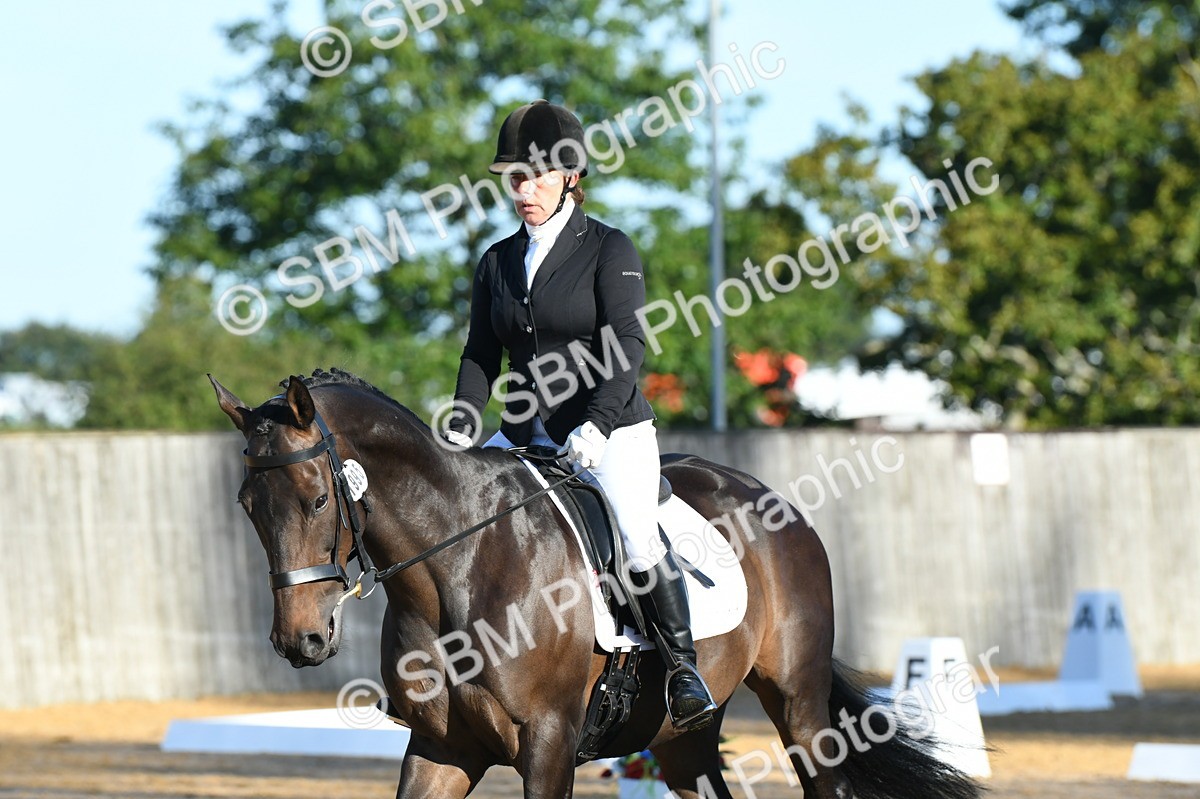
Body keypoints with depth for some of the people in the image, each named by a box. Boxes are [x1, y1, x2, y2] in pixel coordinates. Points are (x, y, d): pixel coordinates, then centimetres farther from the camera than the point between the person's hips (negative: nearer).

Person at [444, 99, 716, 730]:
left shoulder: (609, 249, -4)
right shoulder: (496, 263, 13)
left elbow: (626, 345, -14)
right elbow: (481, 355, 12)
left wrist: (596, 424, -28)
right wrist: (462, 429, -5)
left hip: (612, 431, -6)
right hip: (525, 436, 6)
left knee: (636, 537, -27)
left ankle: (683, 669, -17)